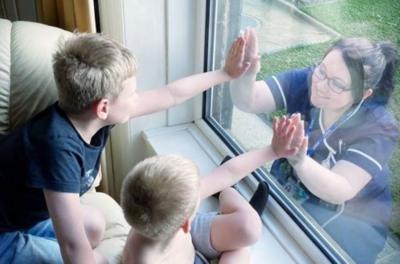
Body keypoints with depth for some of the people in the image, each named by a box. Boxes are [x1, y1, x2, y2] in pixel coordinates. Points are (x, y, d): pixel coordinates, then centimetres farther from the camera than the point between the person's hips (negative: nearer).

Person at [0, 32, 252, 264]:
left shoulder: (87, 110, -14)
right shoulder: (60, 147, -38)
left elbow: (171, 95, -3)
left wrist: (225, 73, 5)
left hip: (26, 213, 8)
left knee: (94, 226, 19)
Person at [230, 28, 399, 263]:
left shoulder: (378, 128, -24)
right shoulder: (306, 82, -16)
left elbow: (340, 192, -33)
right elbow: (248, 101, -24)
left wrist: (299, 160, -52)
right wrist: (245, 74, -47)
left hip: (346, 224, -3)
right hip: (285, 193, 4)